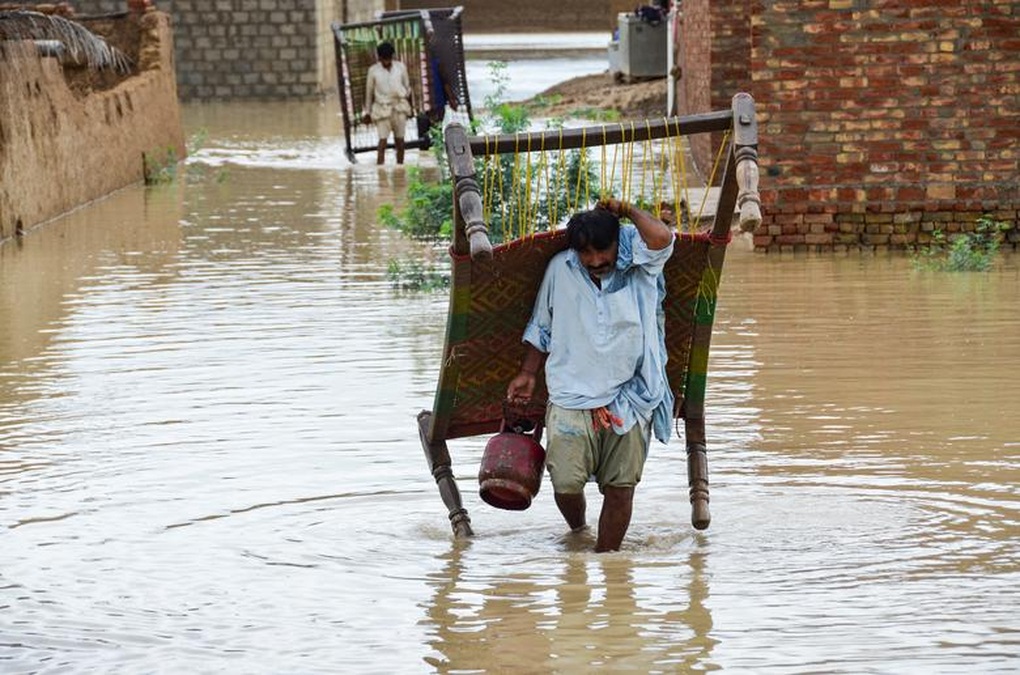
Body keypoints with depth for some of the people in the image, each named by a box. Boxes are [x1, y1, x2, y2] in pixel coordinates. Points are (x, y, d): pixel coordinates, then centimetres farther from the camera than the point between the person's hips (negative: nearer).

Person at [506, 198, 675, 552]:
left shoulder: (638, 265, -2)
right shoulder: (560, 269, 4)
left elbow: (661, 237, -24)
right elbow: (542, 328, 18)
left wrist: (626, 210, -9)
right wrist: (527, 374, 17)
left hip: (629, 400, 0)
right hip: (571, 399, 0)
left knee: (620, 489, 1)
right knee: (566, 484, -9)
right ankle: (577, 531, 22)